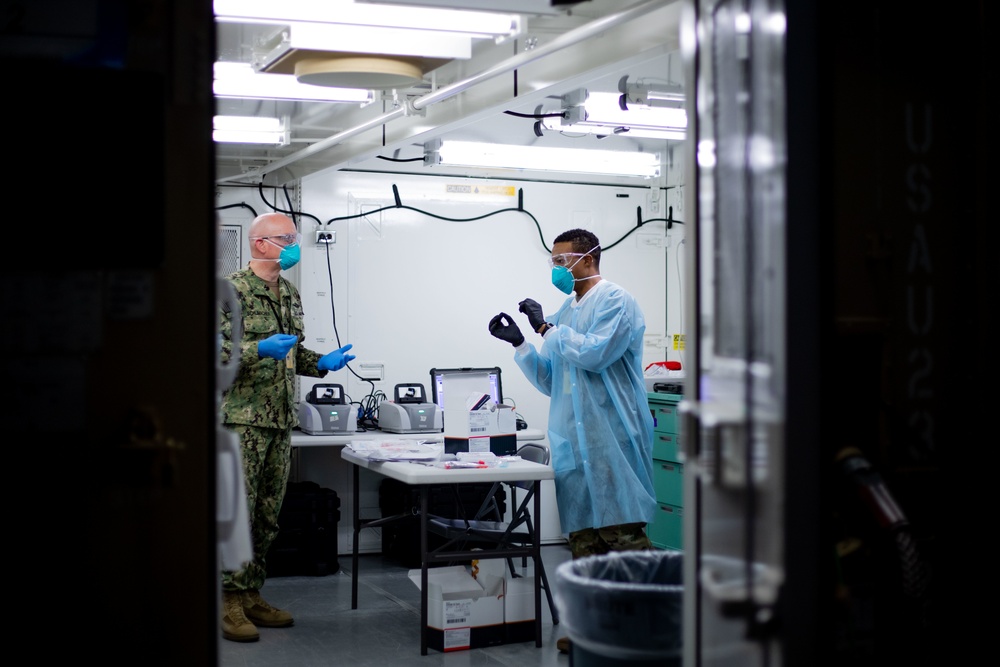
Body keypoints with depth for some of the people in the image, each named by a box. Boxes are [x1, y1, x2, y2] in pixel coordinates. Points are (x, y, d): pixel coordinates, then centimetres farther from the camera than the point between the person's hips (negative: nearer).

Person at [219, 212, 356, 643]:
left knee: (268, 516, 10)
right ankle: (228, 601, 2)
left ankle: (250, 595, 19)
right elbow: (217, 351, -15)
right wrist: (260, 350, -26)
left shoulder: (290, 295, 16)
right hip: (242, 419, -7)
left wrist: (321, 364, 6)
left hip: (280, 420, 8)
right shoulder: (233, 290, -8)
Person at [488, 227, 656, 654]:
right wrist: (519, 343, 8)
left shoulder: (615, 301, -3)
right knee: (582, 539, 7)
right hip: (572, 440, 8)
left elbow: (596, 353, -18)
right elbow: (551, 382, 20)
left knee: (623, 535, -9)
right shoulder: (566, 312, 20)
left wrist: (546, 328, -10)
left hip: (611, 439, -8)